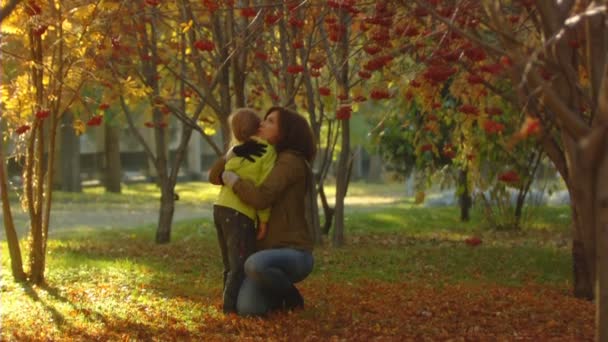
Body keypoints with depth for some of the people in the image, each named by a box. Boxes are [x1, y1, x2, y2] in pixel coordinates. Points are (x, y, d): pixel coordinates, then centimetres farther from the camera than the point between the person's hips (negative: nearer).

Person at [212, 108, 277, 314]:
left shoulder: (234, 152, 12)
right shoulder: (268, 151, -4)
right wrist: (264, 220, -7)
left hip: (221, 208, 7)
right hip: (239, 213, -7)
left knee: (231, 265, 15)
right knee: (242, 266, -4)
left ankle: (230, 305, 18)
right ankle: (232, 307, -7)